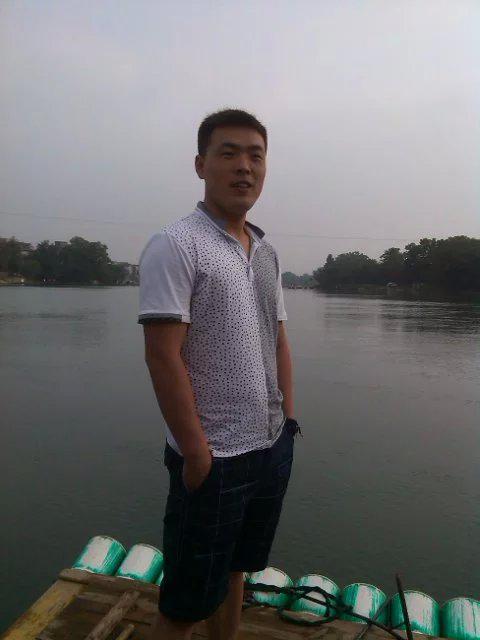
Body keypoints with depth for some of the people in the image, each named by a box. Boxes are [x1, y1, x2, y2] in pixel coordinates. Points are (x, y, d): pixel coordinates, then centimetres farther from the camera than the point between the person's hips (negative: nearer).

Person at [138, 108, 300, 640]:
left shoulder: (266, 253, 10)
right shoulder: (175, 245, -13)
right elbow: (163, 356, -18)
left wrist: (289, 417, 9)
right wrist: (197, 455, -17)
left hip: (272, 447, 7)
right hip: (214, 457, -7)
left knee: (233, 572, 23)